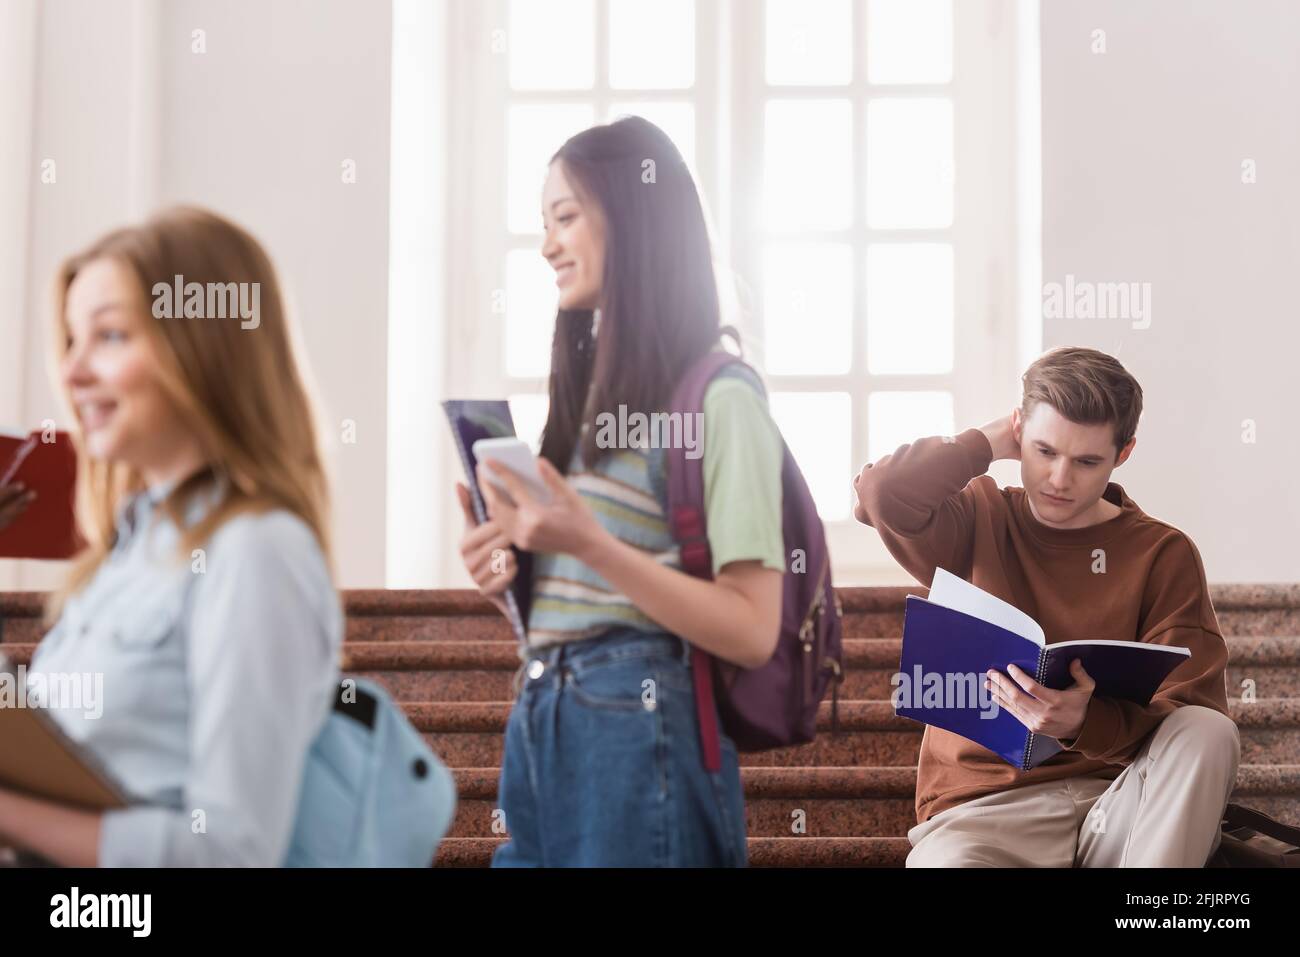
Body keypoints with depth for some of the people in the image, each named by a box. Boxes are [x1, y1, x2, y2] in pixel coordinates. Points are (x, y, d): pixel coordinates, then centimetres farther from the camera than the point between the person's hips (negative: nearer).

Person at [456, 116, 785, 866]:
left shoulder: (720, 399, -9)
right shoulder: (592, 391, 16)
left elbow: (751, 631, -15)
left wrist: (590, 544, -22)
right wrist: (511, 573, 0)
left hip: (639, 730, -7)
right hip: (539, 725, 7)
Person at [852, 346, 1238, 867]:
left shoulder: (1163, 553, 6)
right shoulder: (980, 521, 9)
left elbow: (1194, 712, -4)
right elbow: (882, 492, -13)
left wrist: (1087, 723, -25)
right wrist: (989, 443, 2)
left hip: (1116, 800, 3)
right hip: (984, 803, -2)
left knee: (1209, 733, -30)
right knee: (944, 859, -38)